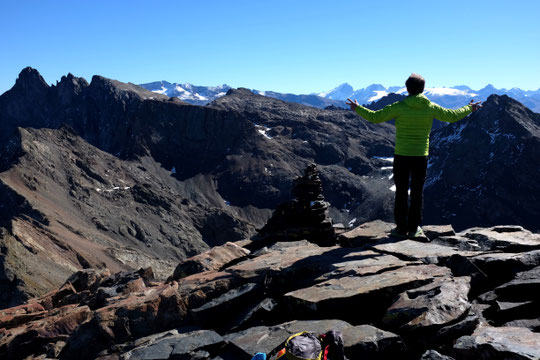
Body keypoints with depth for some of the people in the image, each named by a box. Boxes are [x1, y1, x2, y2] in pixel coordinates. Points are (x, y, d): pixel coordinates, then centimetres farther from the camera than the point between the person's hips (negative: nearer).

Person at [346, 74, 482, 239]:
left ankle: (401, 228, 10)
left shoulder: (399, 107, -8)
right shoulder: (431, 107, 0)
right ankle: (413, 228, 16)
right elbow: (452, 116, 13)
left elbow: (375, 117, -6)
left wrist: (357, 108, 10)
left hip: (401, 156, -2)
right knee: (417, 193, 10)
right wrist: (469, 108, 32)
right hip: (421, 157, 2)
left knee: (401, 193, 5)